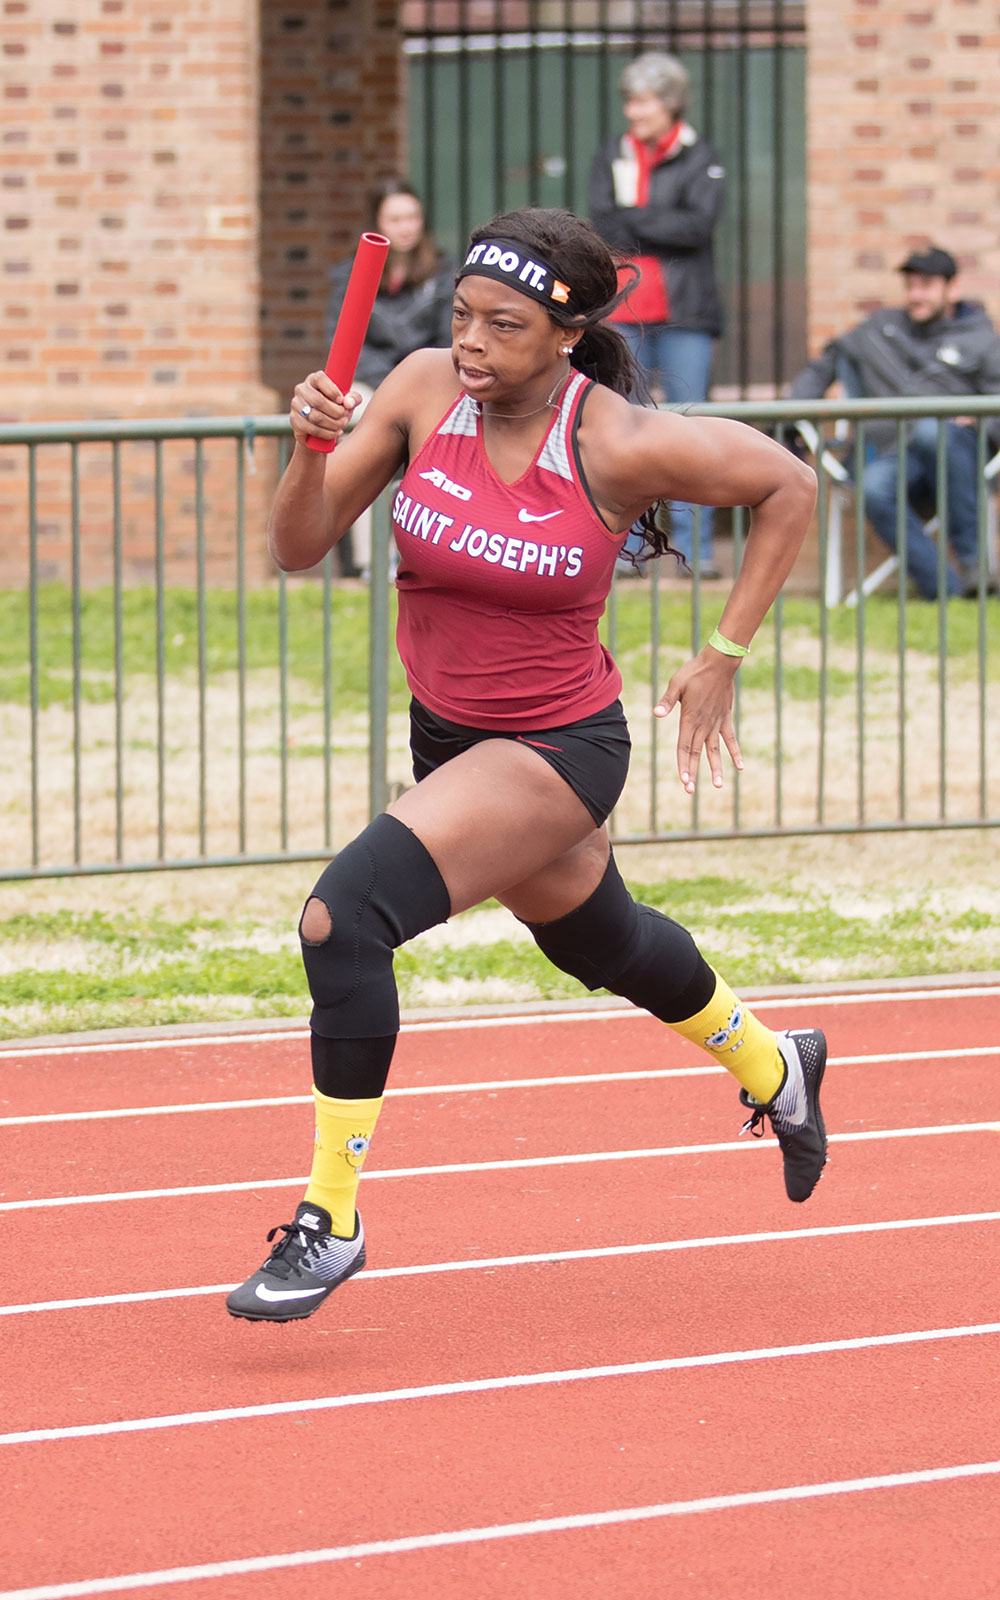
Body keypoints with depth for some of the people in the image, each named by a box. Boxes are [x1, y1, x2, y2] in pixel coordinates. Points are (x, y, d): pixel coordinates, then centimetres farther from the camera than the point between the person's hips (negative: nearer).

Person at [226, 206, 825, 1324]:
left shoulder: (618, 445, -23)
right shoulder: (425, 390, -12)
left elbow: (788, 486, -8)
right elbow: (298, 549, -10)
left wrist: (722, 657, -6)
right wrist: (312, 450, -30)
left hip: (555, 748, -6)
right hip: (445, 731, 7)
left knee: (344, 917, -24)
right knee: (597, 941, 29)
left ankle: (330, 1221, -13)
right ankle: (772, 1069, 58)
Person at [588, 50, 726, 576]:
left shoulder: (701, 159, 6)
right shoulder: (610, 158, 13)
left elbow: (699, 222, -10)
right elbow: (604, 226, 0)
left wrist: (631, 220, -7)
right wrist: (664, 230, -8)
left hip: (684, 313, -2)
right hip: (620, 311, 2)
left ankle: (695, 547, 2)